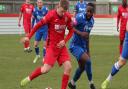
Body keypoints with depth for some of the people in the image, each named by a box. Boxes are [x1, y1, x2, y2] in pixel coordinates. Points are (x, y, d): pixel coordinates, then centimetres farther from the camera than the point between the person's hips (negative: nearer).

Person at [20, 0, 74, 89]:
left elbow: (71, 30, 9)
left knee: (68, 67, -10)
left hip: (61, 45, 4)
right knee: (45, 69, -14)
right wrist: (29, 37, -7)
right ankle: (29, 78, 13)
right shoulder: (51, 15, -17)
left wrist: (65, 41, -7)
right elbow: (39, 25, -9)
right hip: (52, 46, -4)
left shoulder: (68, 16, -4)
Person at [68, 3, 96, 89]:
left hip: (83, 46, 8)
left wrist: (88, 50, 18)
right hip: (75, 46, -8)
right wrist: (80, 33, -34)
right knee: (88, 61, -22)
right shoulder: (80, 17, -19)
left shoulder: (92, 20, 5)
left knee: (82, 67, 15)